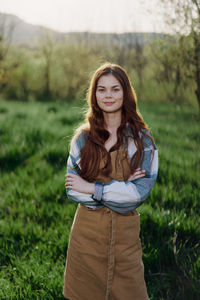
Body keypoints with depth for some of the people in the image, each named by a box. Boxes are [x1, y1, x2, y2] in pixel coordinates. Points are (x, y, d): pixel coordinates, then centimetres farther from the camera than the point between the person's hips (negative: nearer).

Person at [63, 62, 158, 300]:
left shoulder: (142, 138, -2)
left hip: (124, 232, -1)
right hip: (87, 231, 1)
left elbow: (142, 191, -11)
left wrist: (91, 188, -12)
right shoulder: (83, 137, 2)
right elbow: (72, 190, -3)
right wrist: (121, 189, -13)